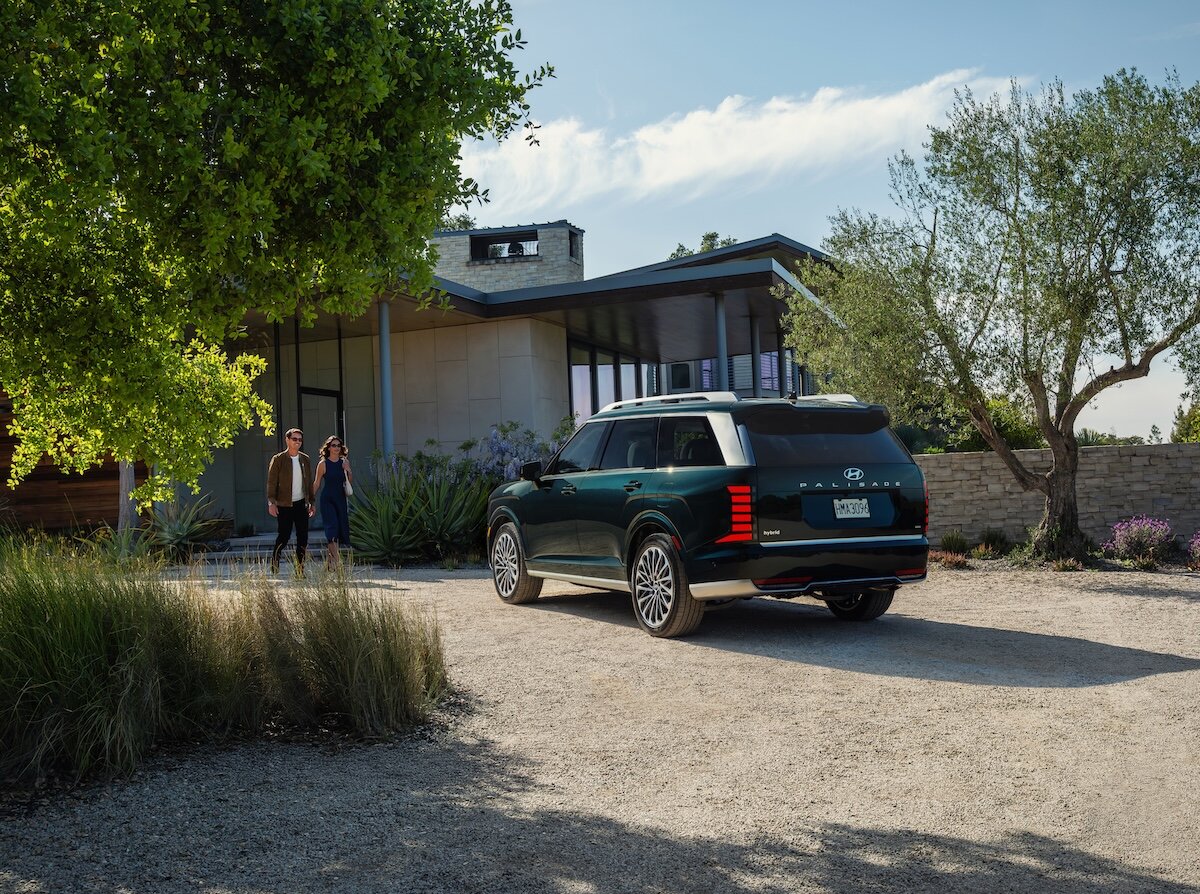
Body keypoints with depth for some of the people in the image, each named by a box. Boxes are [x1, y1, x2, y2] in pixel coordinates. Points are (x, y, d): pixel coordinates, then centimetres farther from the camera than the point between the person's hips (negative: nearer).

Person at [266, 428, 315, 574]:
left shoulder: (305, 459, 11)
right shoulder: (278, 459, -3)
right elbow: (271, 482, -7)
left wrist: (311, 502, 14)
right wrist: (271, 502, -15)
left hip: (301, 504, 4)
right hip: (284, 505, -4)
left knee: (303, 537, 3)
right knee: (284, 536, -5)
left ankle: (300, 569, 9)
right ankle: (274, 564, 13)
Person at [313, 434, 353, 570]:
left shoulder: (344, 462, 7)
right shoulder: (323, 464, -4)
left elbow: (351, 482, 10)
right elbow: (317, 483, 2)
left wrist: (348, 471, -8)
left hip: (340, 499, 4)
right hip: (327, 499, -4)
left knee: (340, 527, 5)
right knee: (332, 526, -15)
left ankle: (329, 560, 17)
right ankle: (336, 559, -17)